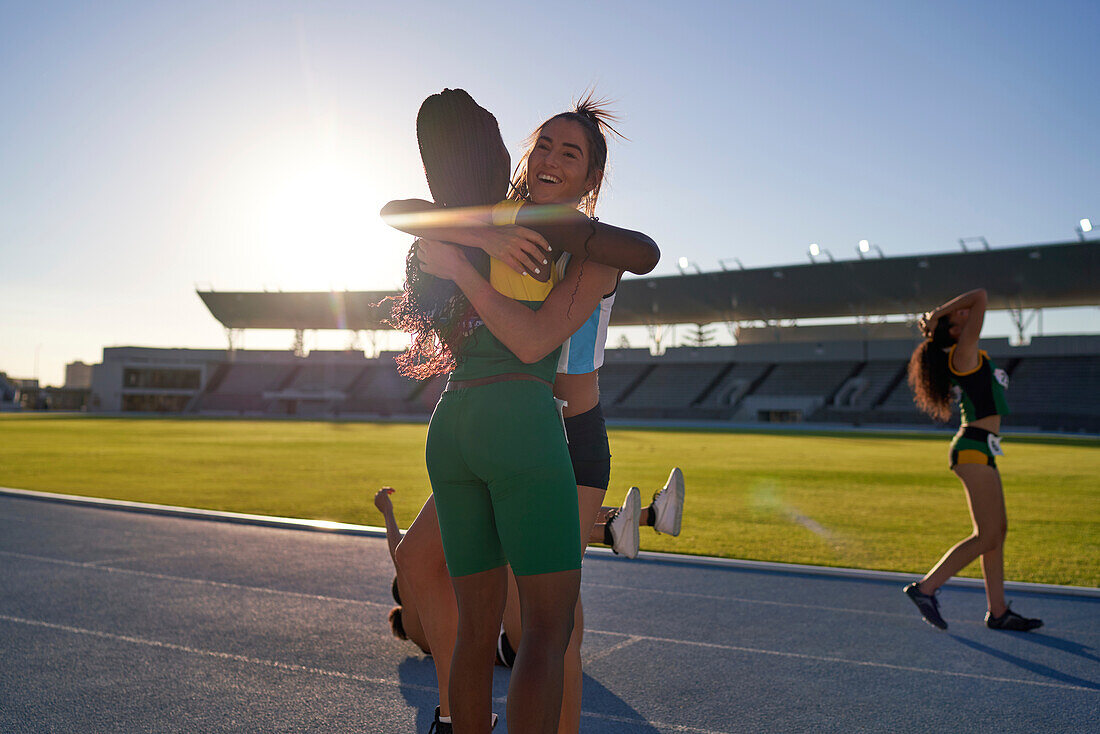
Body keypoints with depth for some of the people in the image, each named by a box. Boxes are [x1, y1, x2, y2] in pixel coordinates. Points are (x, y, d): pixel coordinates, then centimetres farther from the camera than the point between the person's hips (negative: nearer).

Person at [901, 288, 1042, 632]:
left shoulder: (964, 356, 14)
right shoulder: (964, 353, -12)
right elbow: (981, 297, -16)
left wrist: (934, 321, 15)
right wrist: (937, 315, -6)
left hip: (980, 451, 10)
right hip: (973, 450, -10)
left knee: (998, 531, 11)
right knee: (986, 537, -8)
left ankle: (998, 611, 16)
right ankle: (925, 588, -3)